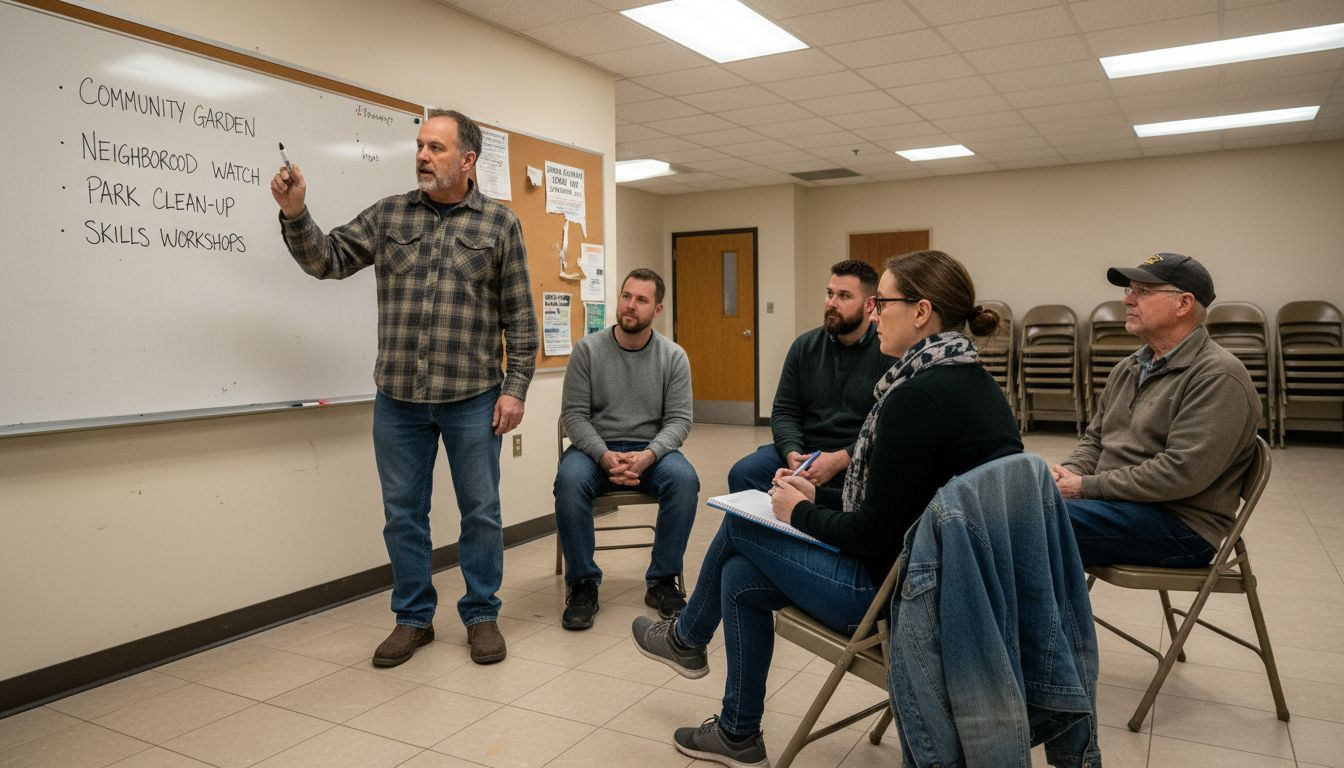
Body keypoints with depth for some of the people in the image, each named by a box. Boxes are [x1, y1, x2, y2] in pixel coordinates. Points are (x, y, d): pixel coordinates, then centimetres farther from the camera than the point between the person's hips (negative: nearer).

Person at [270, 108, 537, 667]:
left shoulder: (499, 223, 1)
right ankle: (413, 619, 27)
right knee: (403, 514, 11)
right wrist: (295, 214, -12)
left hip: (472, 397, -2)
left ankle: (481, 616, 25)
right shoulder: (388, 215, 8)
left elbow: (519, 316, 0)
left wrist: (515, 388, -5)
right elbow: (328, 260, 5)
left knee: (480, 512, 7)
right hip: (398, 398, 3)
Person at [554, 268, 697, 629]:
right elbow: (574, 414, -4)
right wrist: (605, 457, -21)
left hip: (651, 450, 1)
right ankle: (583, 585, -17)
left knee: (684, 478, -31)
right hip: (595, 448, -1)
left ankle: (662, 581, -14)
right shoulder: (587, 349, -1)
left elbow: (679, 419, -1)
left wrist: (648, 456, -21)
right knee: (569, 479, -33)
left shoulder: (674, 356, 2)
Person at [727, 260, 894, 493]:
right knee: (742, 473, -18)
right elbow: (784, 411, 10)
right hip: (803, 450, 4)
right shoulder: (805, 346, 9)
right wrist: (792, 453, -10)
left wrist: (841, 459, -22)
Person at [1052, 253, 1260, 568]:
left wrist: (1087, 487, -17)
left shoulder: (1219, 376, -11)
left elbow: (1182, 472, -21)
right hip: (1114, 503, 8)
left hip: (1181, 528, -8)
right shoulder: (1128, 368, 17)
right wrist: (1067, 474, -3)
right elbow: (1094, 439, 20)